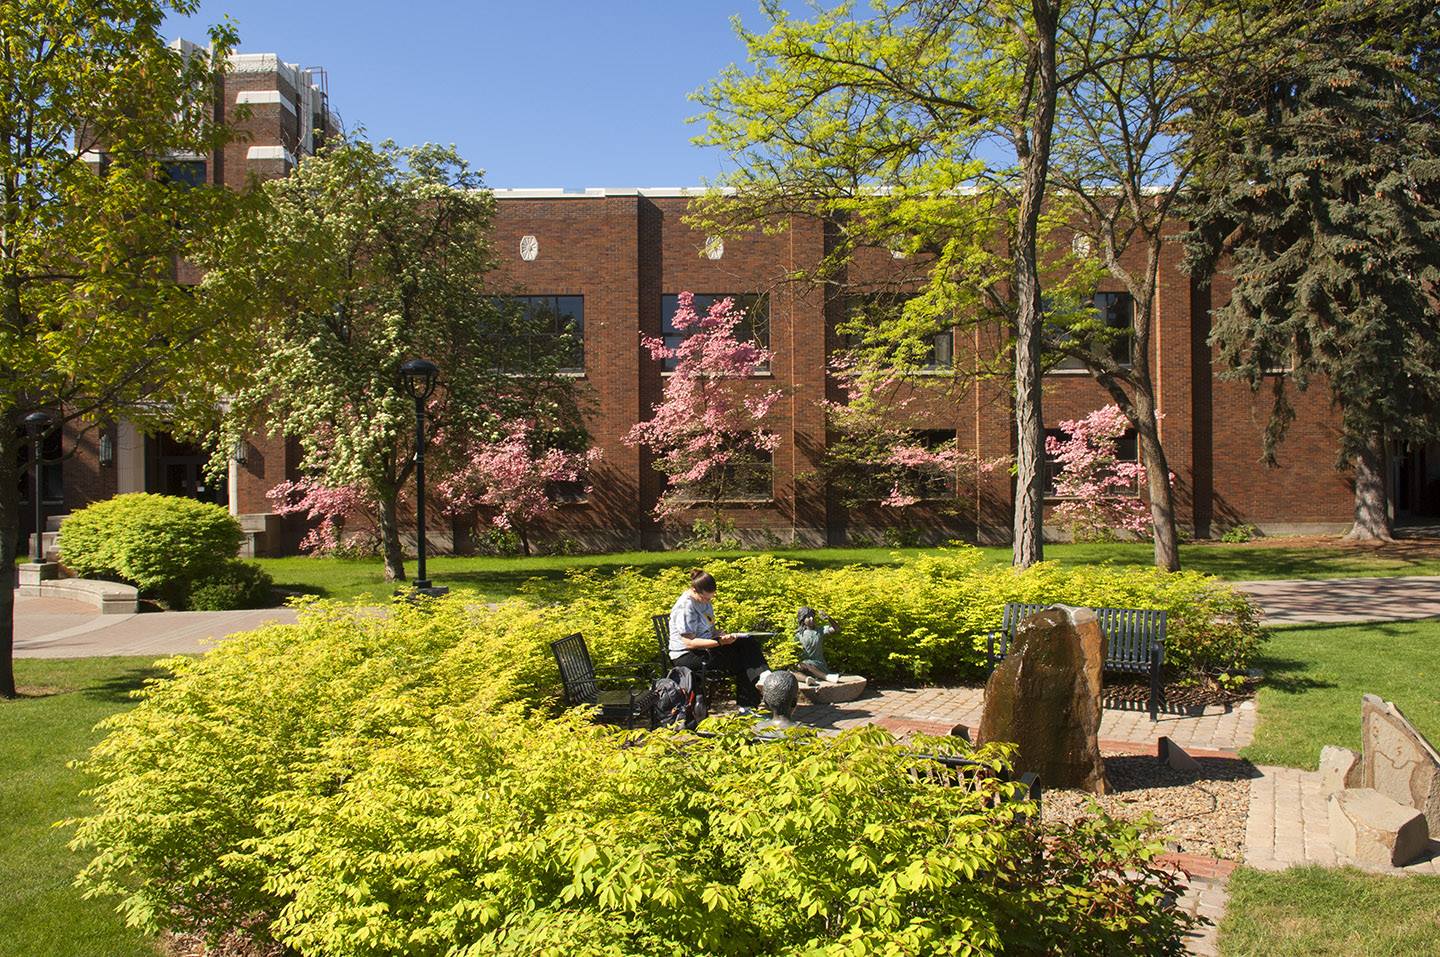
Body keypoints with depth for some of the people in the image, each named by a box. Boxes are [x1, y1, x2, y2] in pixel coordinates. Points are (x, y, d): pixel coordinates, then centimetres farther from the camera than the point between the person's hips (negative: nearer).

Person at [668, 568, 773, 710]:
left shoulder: (705, 600, 8)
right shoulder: (685, 607, -21)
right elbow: (689, 643, -25)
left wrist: (722, 634, 0)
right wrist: (719, 642, -31)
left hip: (706, 649, 9)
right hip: (687, 657, -9)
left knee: (749, 642, -11)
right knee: (742, 662, -25)